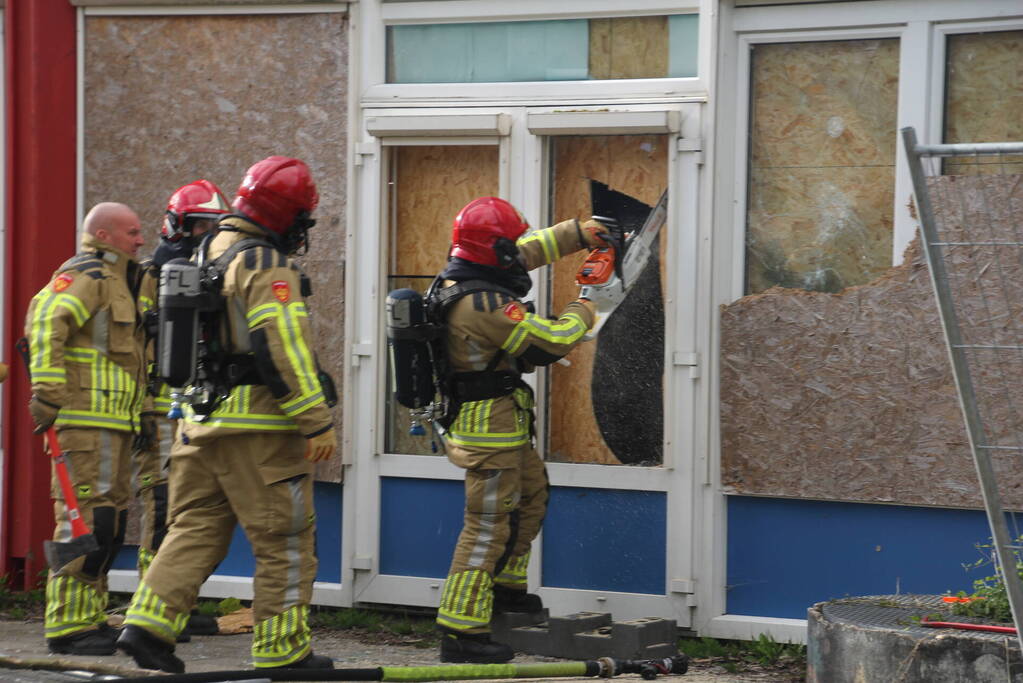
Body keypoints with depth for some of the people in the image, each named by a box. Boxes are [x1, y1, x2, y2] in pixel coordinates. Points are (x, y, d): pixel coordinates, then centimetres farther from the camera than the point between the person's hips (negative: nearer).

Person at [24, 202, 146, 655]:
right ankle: (68, 624, -10)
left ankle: (90, 617, 19)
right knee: (86, 517, -12)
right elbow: (46, 323, -23)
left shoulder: (117, 281, 22)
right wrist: (47, 392, -27)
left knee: (111, 520, 12)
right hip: (87, 418, -10)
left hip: (114, 422, 10)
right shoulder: (84, 275, -10)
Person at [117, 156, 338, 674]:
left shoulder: (204, 255, 15)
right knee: (284, 539, 2)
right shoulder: (268, 266, -13)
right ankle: (282, 652, 6)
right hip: (258, 423, -8)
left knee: (194, 528, 12)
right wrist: (317, 420, -19)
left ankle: (148, 622, -1)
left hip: (199, 419, 8)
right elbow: (282, 346, -21)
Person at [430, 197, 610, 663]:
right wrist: (581, 314, 0)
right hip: (491, 428, -11)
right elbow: (552, 343, -20)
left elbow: (527, 252, 19)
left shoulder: (456, 282, 5)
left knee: (531, 496, 27)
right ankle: (460, 632, -8)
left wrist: (579, 233, 23)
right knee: (488, 527, -8)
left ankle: (505, 587, 40)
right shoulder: (484, 305, -25)